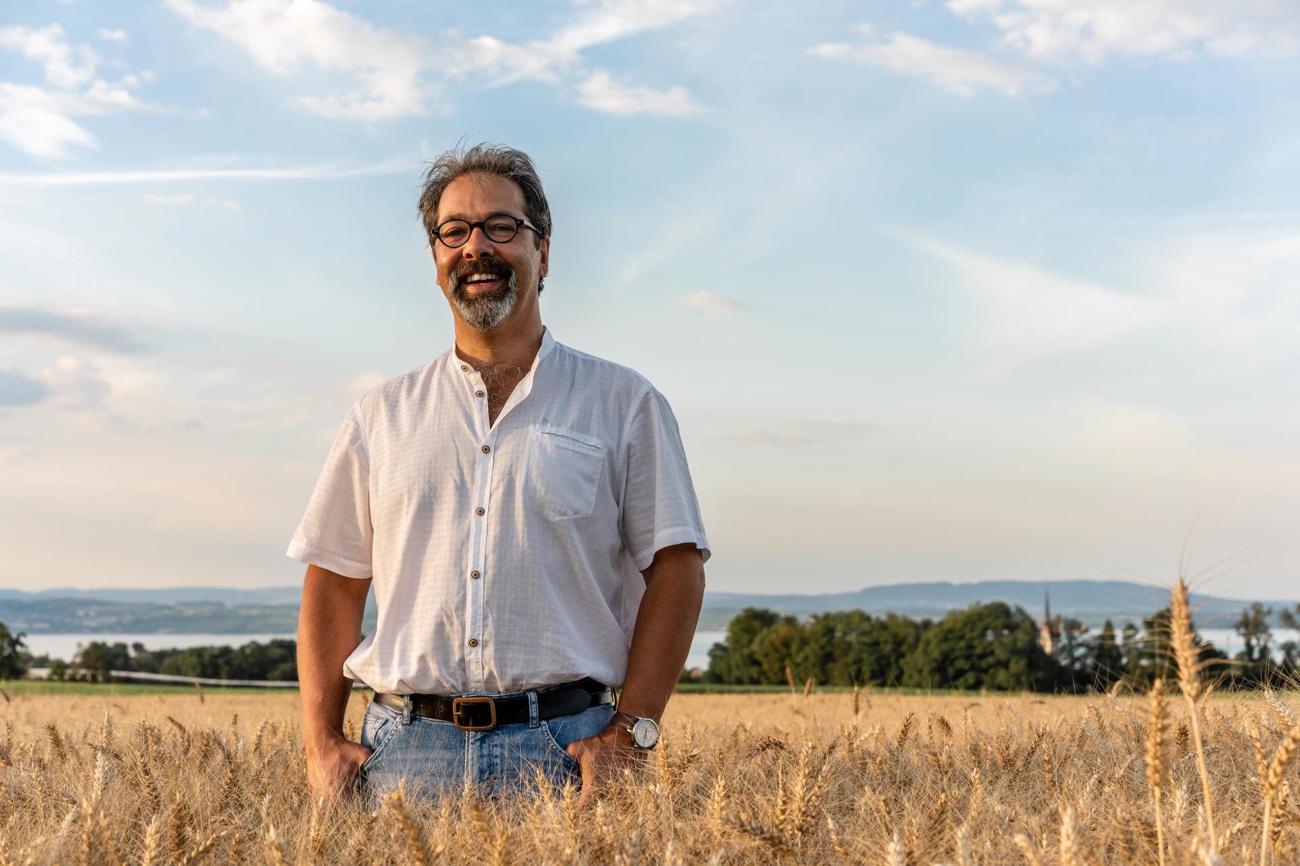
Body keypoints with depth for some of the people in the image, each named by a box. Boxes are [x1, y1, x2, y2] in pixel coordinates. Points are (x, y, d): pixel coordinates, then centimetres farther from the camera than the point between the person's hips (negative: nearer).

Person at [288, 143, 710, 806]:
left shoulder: (623, 404, 6)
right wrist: (322, 744, 2)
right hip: (405, 751, 2)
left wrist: (629, 734, -9)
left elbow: (675, 566, 1)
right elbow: (334, 582, 12)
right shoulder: (381, 416, 13)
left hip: (563, 750, -2)